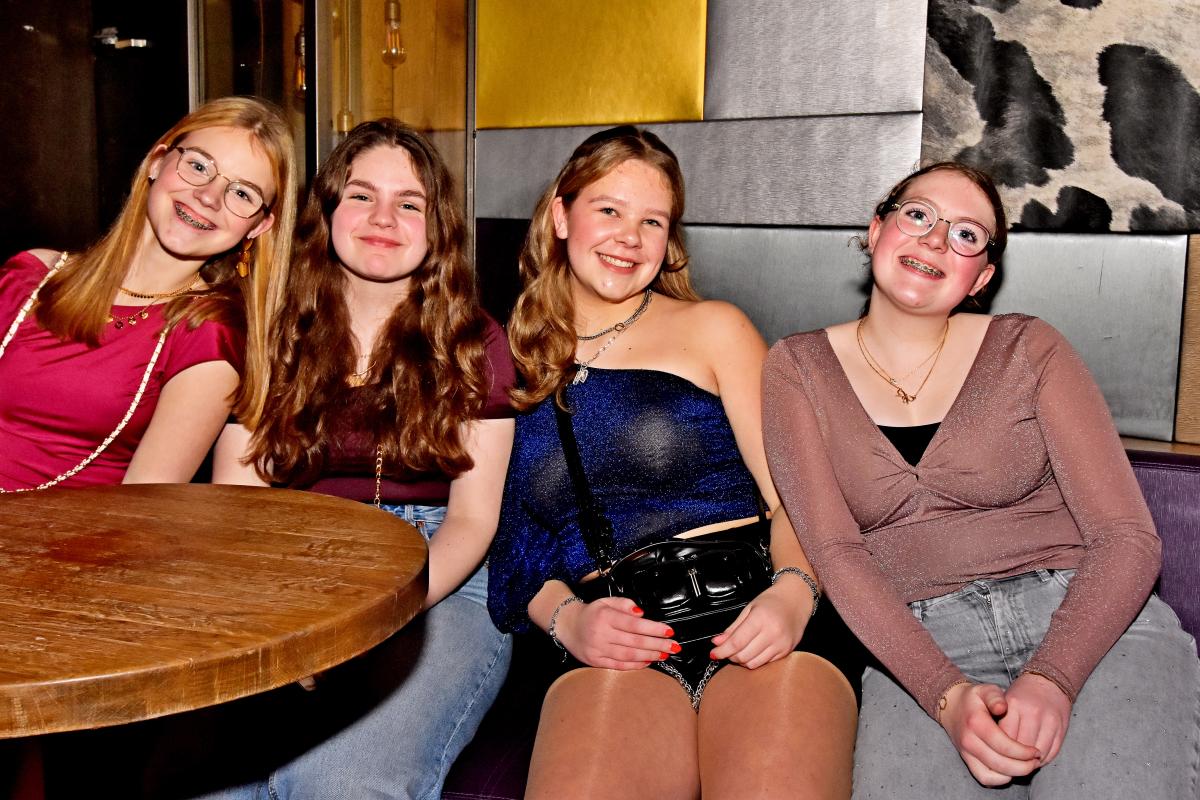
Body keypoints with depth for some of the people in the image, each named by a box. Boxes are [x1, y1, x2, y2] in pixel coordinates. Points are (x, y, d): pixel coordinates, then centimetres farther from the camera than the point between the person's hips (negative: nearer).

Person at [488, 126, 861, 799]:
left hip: (752, 618, 0)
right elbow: (514, 550, 17)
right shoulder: (517, 361, 20)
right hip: (616, 642, 1)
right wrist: (566, 618, -4)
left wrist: (792, 594, -14)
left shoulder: (711, 328, 15)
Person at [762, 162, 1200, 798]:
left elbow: (1127, 536, 0)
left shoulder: (1028, 350, 8)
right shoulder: (798, 369, 8)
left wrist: (1051, 677, -18)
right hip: (919, 652, 0)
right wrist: (946, 693, -17)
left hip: (1089, 627, 1)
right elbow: (835, 552, -3)